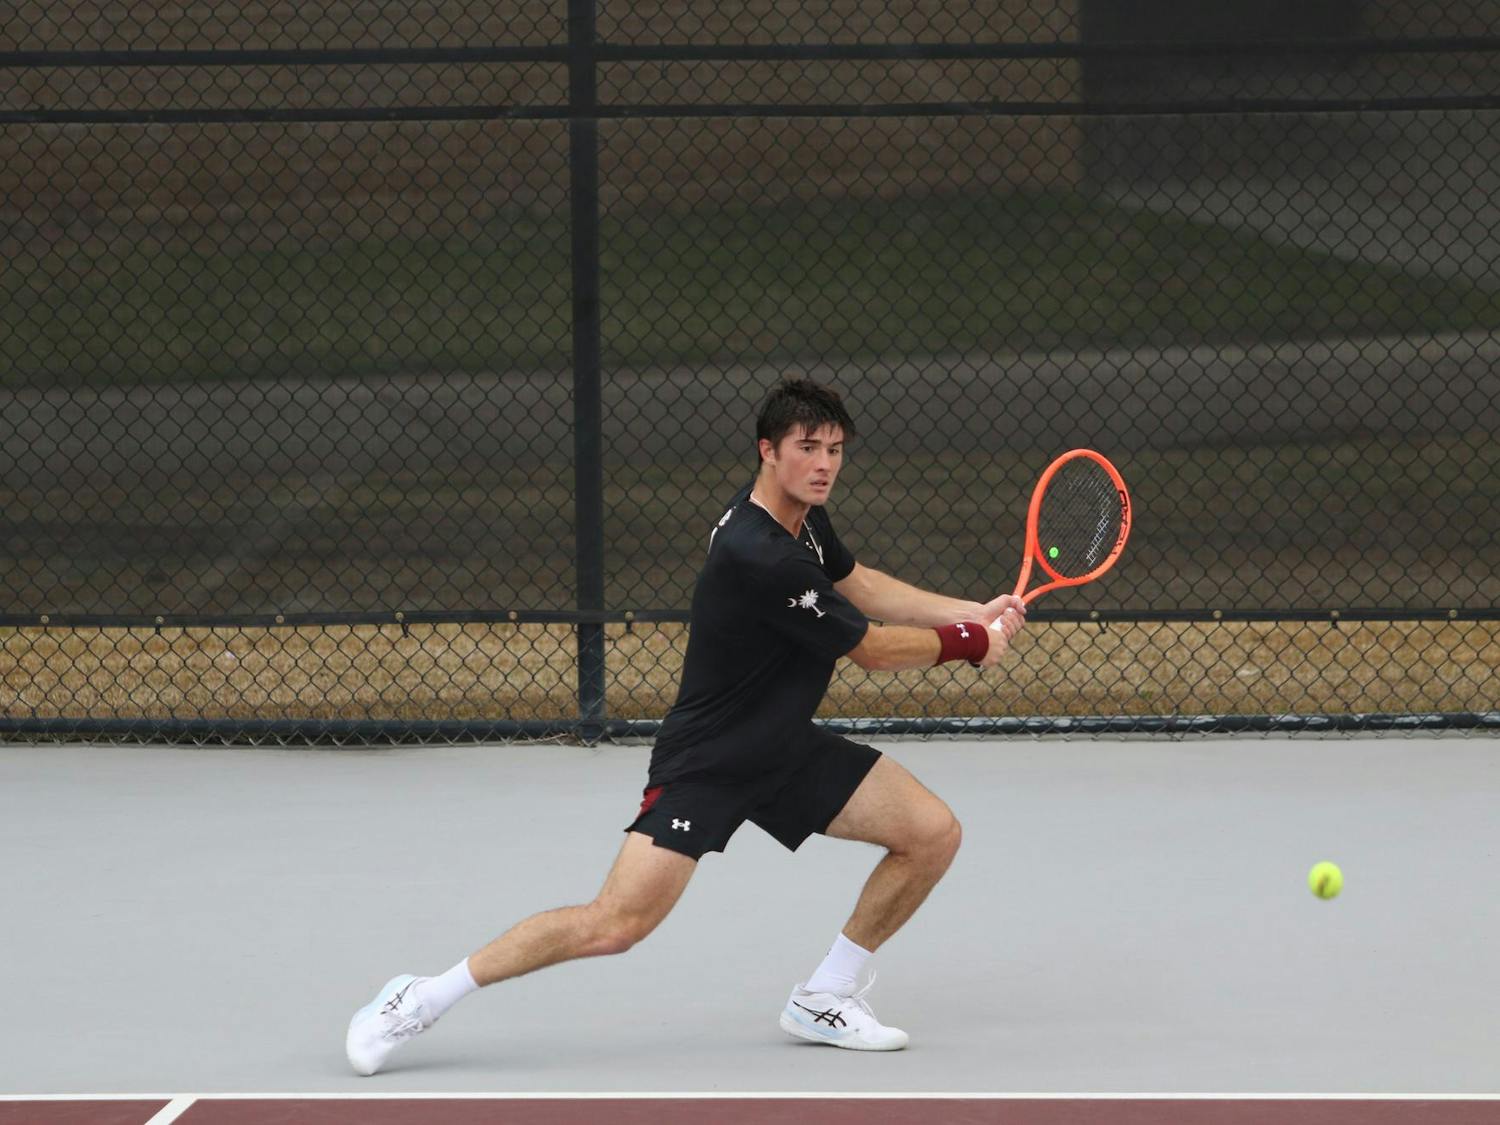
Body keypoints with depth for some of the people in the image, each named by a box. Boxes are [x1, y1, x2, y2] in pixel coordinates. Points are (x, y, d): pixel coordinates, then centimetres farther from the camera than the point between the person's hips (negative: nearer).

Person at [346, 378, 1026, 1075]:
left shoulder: (803, 515, 0)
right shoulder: (760, 558, -29)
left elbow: (858, 586, 22)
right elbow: (875, 651, -18)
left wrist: (972, 613, 14)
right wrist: (971, 644, -2)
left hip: (787, 748, 9)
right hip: (707, 764, -9)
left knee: (934, 834, 0)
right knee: (617, 924, -20)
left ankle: (825, 998, 15)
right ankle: (425, 997, -5)